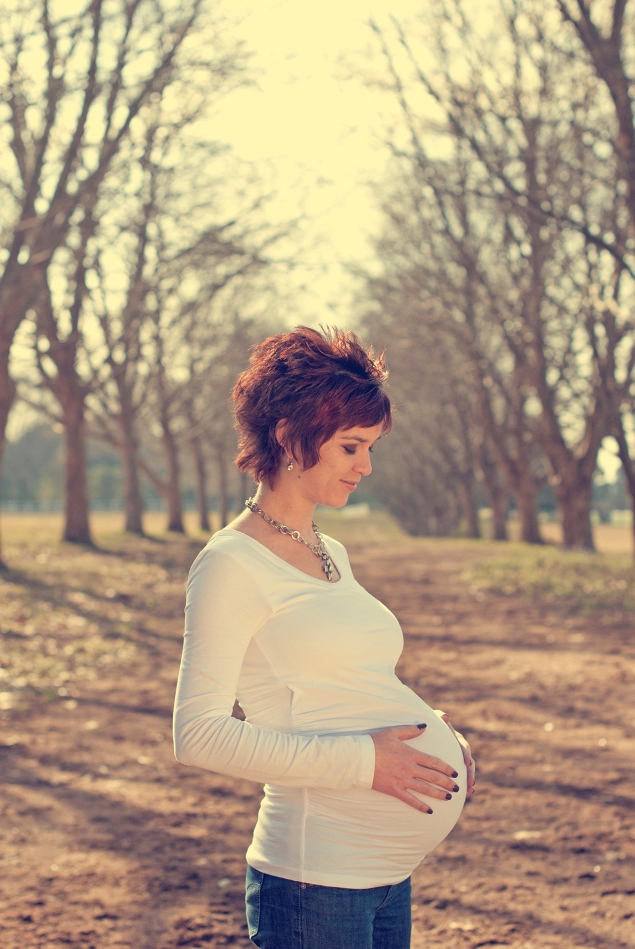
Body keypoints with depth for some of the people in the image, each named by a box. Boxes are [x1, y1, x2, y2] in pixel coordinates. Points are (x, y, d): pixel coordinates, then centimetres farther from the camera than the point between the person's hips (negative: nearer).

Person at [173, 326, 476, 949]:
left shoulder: (331, 556, 15)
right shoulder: (231, 564, -10)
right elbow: (199, 734, -17)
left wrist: (432, 729, 6)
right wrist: (360, 759, -20)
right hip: (316, 875, -8)